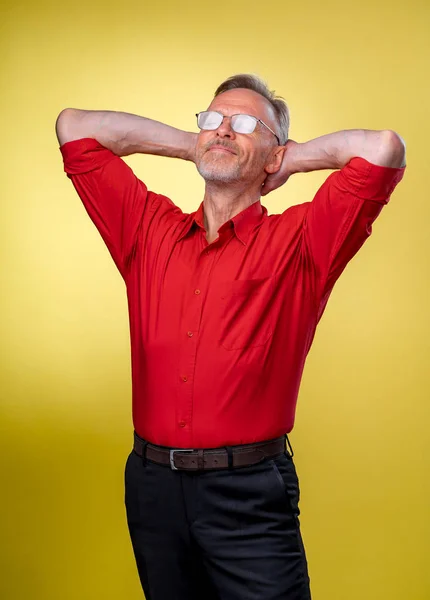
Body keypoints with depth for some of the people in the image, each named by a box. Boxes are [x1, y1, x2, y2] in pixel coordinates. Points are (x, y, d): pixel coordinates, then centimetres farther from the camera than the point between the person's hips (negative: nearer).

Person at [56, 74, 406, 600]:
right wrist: (190, 144, 13)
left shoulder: (295, 243, -3)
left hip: (249, 493, -3)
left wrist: (294, 159, 2)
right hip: (152, 482, 4)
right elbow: (74, 126, 12)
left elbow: (384, 149, -15)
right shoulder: (150, 230, 8)